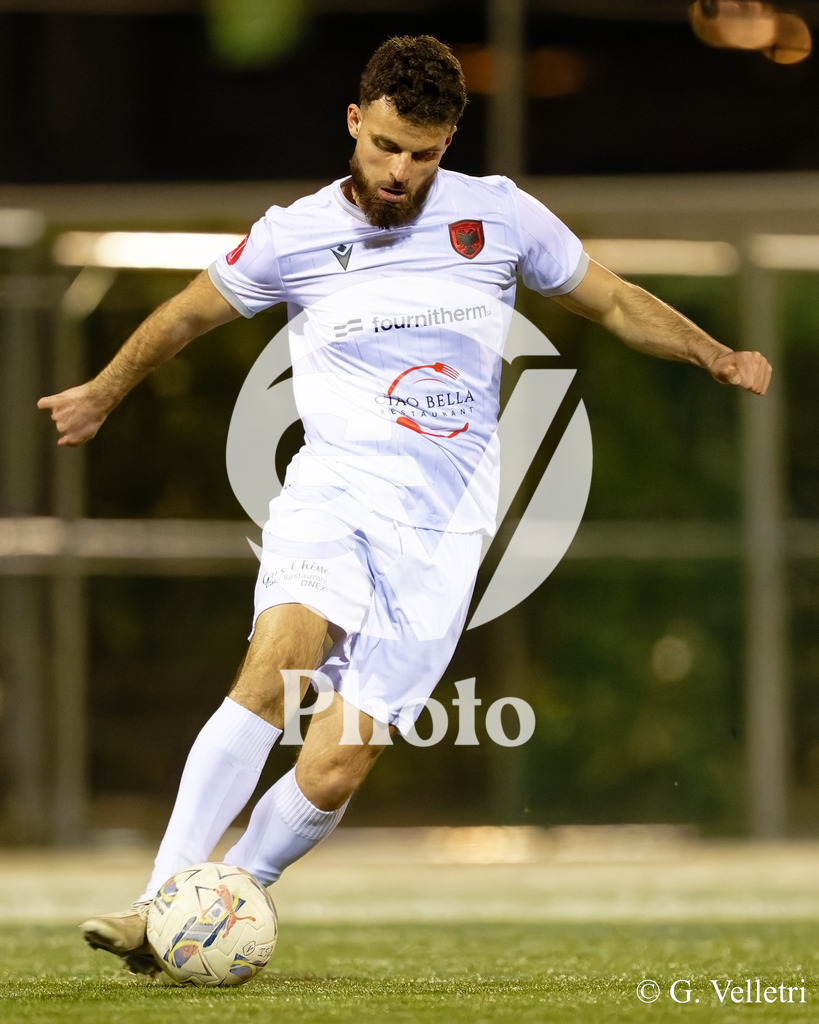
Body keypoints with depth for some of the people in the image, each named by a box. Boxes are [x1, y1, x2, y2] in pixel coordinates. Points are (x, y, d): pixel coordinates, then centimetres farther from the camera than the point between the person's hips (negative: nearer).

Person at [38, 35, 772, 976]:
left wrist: (718, 358, 5)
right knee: (275, 666, -31)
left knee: (331, 773, -11)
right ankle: (159, 906, -30)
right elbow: (188, 312, 22)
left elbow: (614, 302, 18)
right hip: (334, 486, -1)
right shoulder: (293, 236, 4)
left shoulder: (499, 216, 5)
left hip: (442, 527, 1)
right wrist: (104, 393, 35)